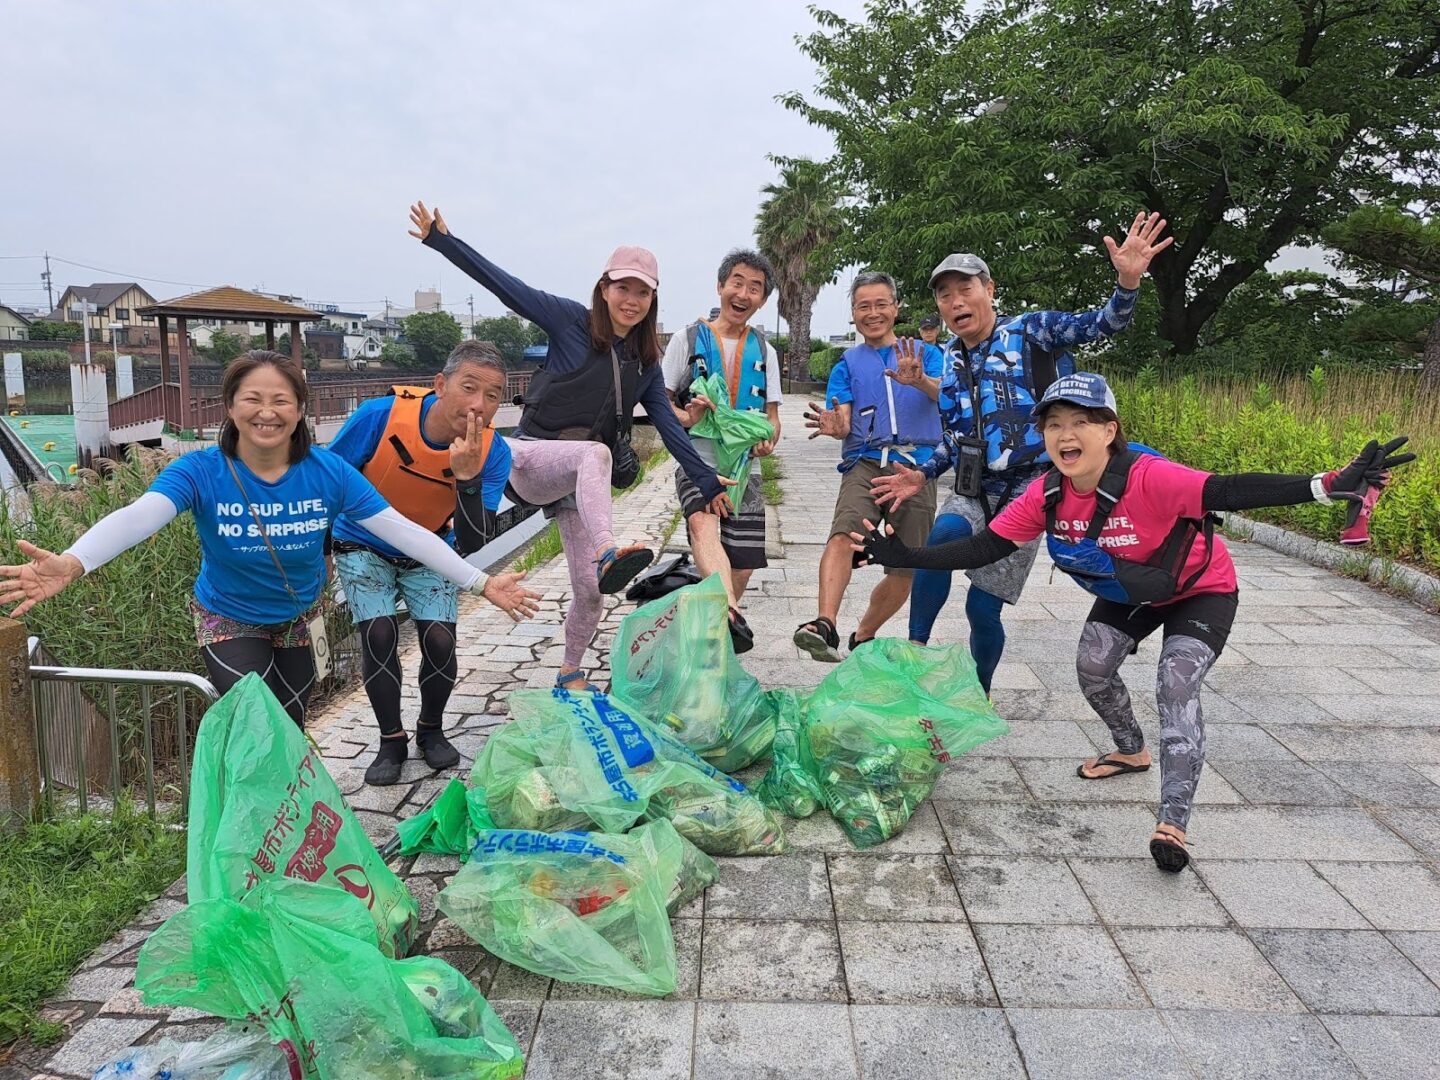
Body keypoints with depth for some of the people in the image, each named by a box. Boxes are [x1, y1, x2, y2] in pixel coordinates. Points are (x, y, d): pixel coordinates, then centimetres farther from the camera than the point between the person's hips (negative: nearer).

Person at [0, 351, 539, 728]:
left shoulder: (328, 471, -20)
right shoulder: (201, 471, -25)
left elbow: (402, 530, -23)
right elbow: (138, 517, -42)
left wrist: (480, 583, -28)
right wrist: (70, 563, -63)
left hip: (297, 623, 3)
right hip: (229, 623, -2)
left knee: (291, 736, 18)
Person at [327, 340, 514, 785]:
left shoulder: (492, 453, -24)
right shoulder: (381, 415, -30)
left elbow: (473, 546, -28)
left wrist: (466, 476, -41)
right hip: (363, 547, -1)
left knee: (440, 641, -10)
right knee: (379, 634, -16)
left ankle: (431, 730, 19)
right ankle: (392, 741, 7)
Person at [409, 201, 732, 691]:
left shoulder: (646, 363, 10)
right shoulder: (572, 320, -2)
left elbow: (668, 426, 10)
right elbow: (504, 284, -7)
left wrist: (707, 481, 7)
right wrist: (441, 239, -13)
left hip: (582, 482, 5)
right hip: (532, 458, -5)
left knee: (590, 591, 2)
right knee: (595, 453, -39)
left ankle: (570, 675, 24)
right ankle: (608, 552, -59)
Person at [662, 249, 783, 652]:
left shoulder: (765, 351, 14)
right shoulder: (688, 339, 5)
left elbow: (772, 415, 16)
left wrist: (769, 438, -9)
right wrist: (687, 418, -18)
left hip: (744, 466, 4)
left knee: (743, 566, 2)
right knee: (702, 523, -35)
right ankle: (731, 617, -54)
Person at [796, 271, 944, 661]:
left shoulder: (925, 353, 14)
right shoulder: (848, 364, 17)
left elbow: (946, 394, -7)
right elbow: (845, 423, 3)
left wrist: (919, 381, -30)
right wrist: (833, 426, -22)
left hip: (918, 468, 1)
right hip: (866, 463, 0)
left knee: (905, 571, 2)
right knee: (843, 534, -29)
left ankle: (863, 637, 23)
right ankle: (825, 626, -42)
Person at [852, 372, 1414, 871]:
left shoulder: (1148, 478, -39)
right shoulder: (1046, 494, -21)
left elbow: (1230, 492, -50)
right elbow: (984, 547, -17)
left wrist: (1334, 484, -64)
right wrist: (902, 556, -24)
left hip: (1200, 591, -6)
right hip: (1126, 595, 6)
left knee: (1176, 688, -20)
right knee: (1092, 668, 6)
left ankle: (1173, 823, -13)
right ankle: (1131, 751, 37)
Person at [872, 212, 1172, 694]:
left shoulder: (1030, 331, -4)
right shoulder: (948, 359, 10)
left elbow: (1102, 325, -15)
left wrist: (1128, 281, -34)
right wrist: (923, 475, 5)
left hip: (1026, 488, -4)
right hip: (974, 490, 4)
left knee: (983, 606, -4)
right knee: (944, 535, -33)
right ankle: (913, 648, -22)